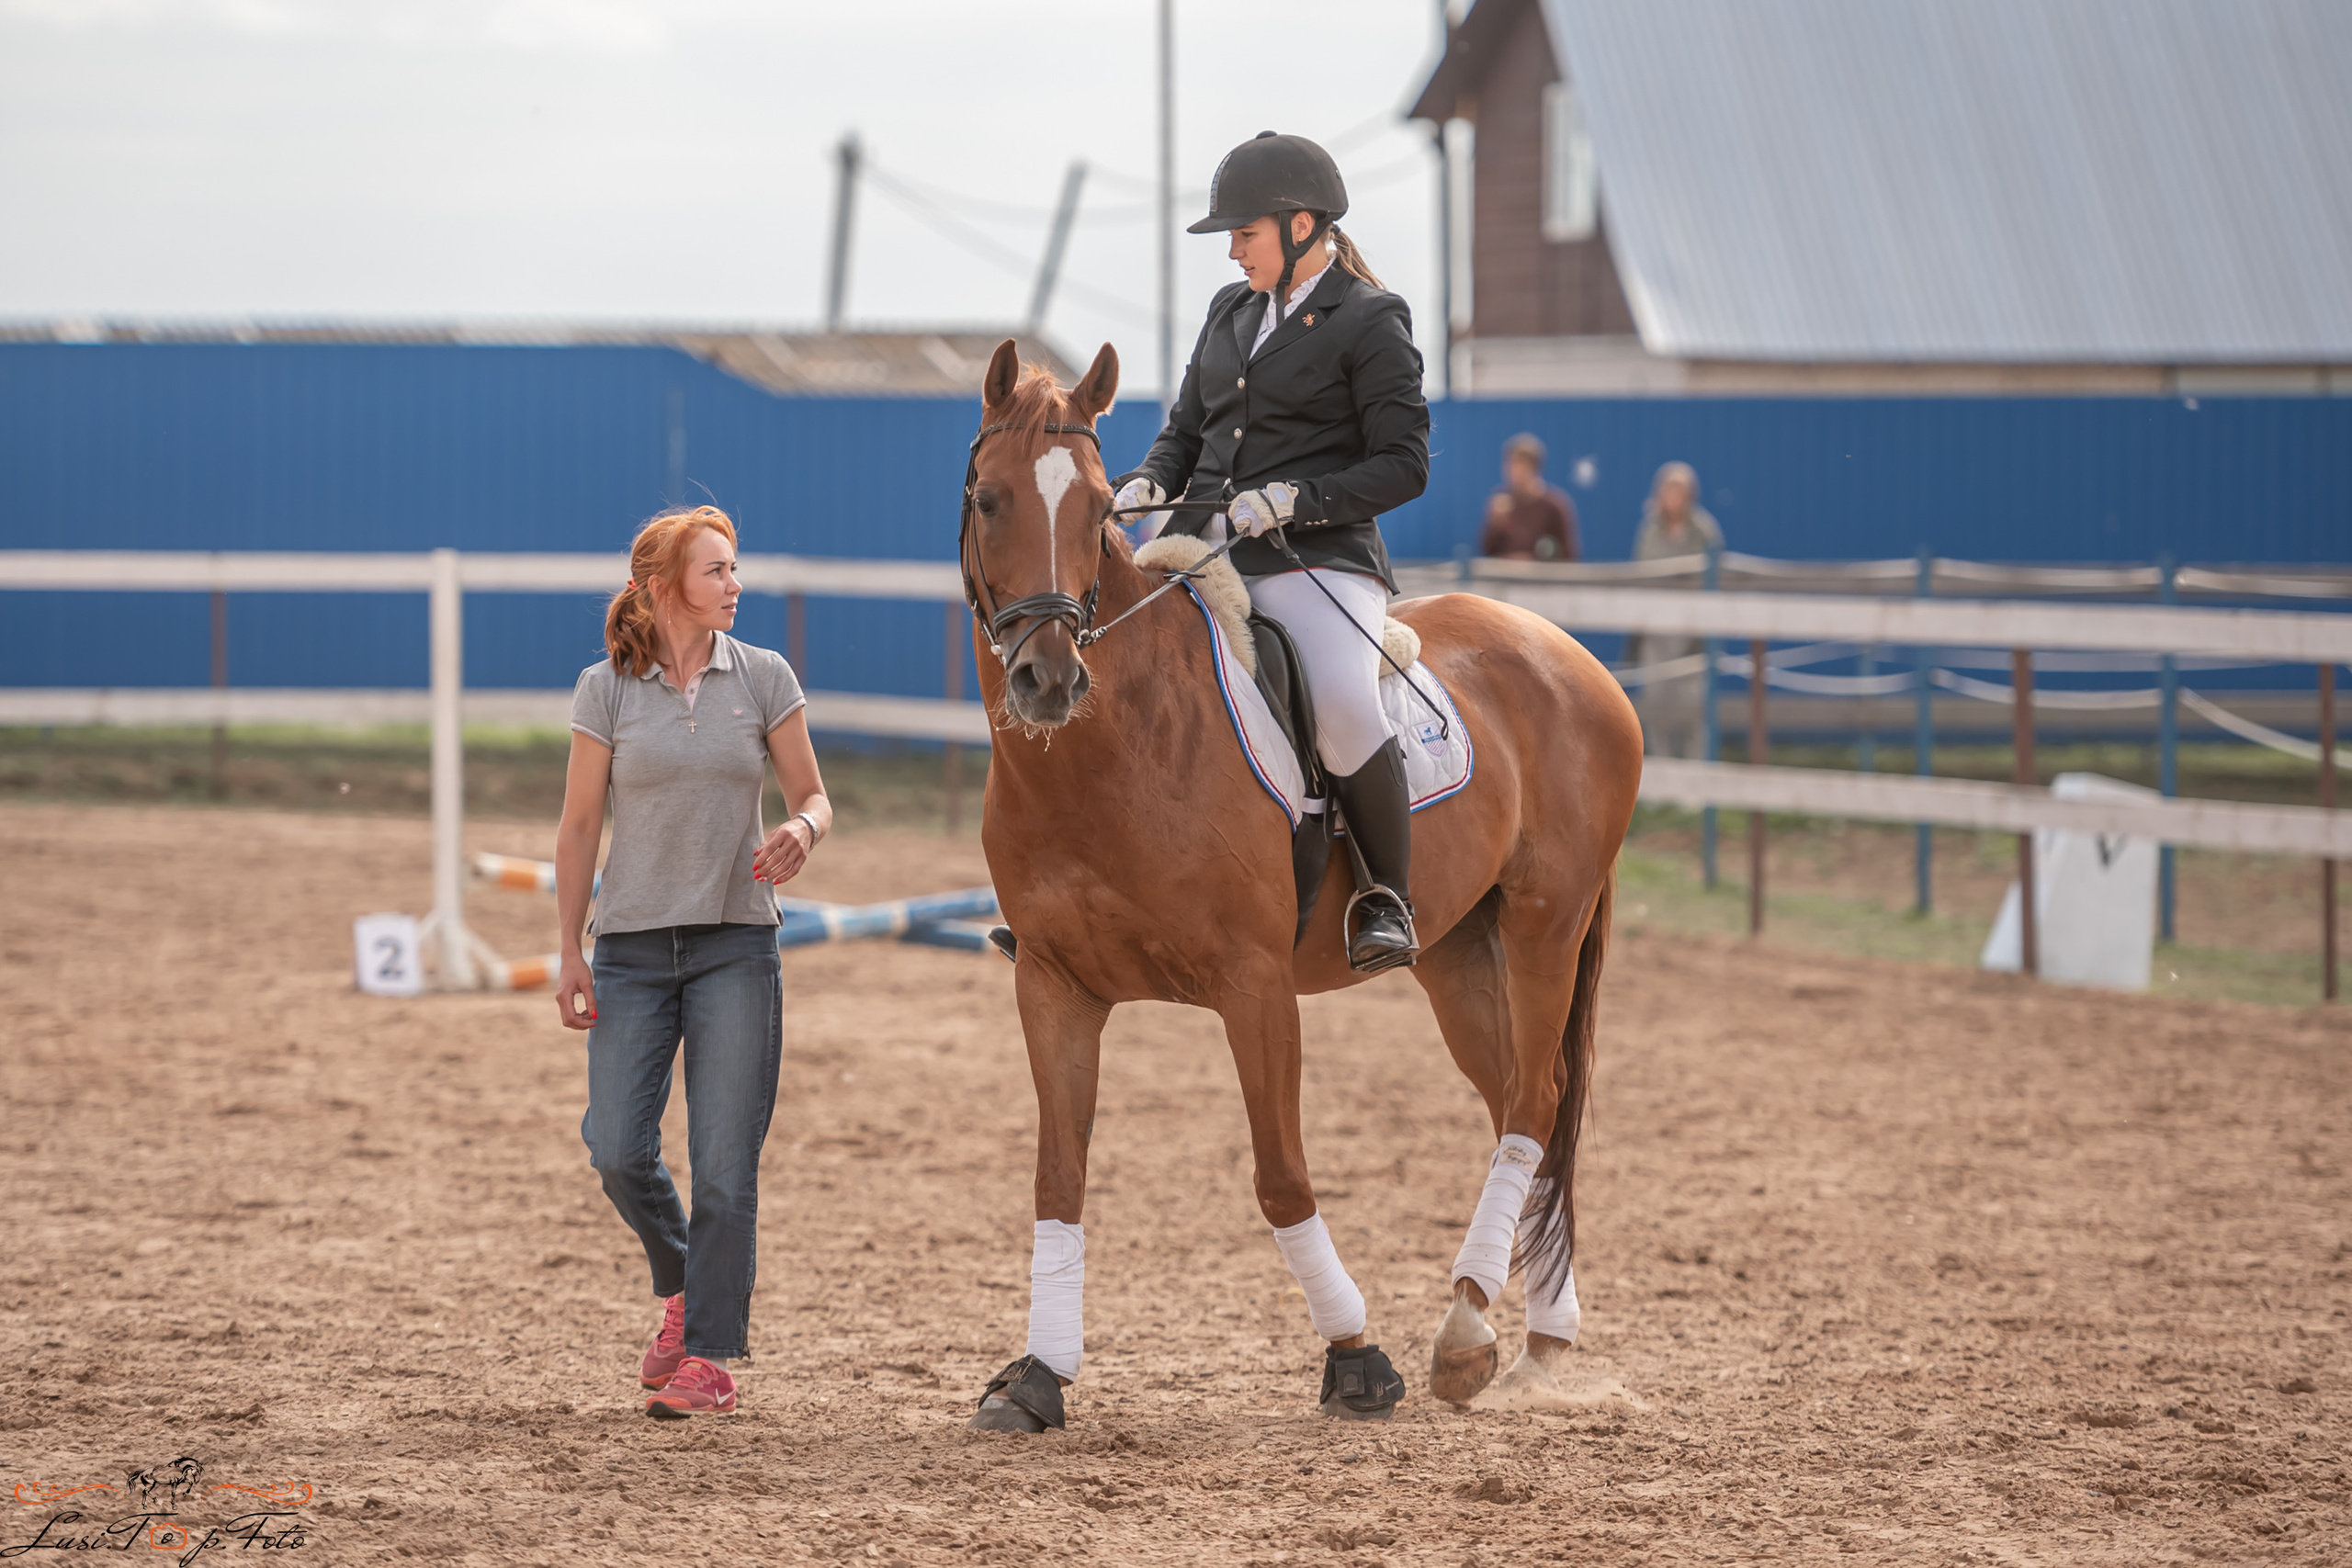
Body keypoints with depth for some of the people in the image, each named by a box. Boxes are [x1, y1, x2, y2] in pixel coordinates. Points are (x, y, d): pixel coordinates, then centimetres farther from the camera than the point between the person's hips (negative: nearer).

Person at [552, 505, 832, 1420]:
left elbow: (814, 797, 7)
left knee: (724, 1163, -4)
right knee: (618, 1152, -7)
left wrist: (801, 833, -18)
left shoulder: (764, 679, 2)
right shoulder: (606, 689, 0)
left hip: (735, 947, 0)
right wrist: (569, 956, 0)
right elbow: (578, 828, 3)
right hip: (634, 948, 0)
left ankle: (711, 1355, 3)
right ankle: (681, 1286, 22)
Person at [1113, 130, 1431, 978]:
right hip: (1204, 552, 7)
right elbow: (1187, 429, 23)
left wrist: (1292, 499, -19)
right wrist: (1149, 484, 1)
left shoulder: (1370, 323, -3)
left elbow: (1402, 465, -7)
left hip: (1318, 562, -7)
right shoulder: (1231, 311, 17)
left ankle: (1388, 898, -13)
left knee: (1344, 708, -33)